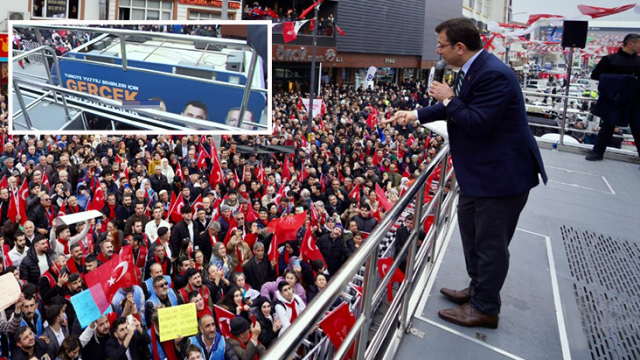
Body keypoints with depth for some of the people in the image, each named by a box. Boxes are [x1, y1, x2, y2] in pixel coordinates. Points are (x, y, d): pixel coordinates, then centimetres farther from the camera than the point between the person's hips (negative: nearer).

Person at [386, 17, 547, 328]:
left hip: (502, 173, -11)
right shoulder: (472, 70, 7)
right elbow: (457, 108, 20)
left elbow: (478, 123, -30)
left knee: (490, 242, 3)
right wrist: (415, 115, 18)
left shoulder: (493, 74, -25)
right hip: (479, 170, 11)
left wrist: (448, 99, -18)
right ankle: (477, 288, 40)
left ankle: (485, 308, 20)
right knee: (469, 227, 22)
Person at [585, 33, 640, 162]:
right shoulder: (610, 59, -3)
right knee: (608, 126, 7)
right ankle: (597, 152, 19)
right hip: (614, 100, -3)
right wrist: (613, 79, -14)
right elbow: (595, 75, -4)